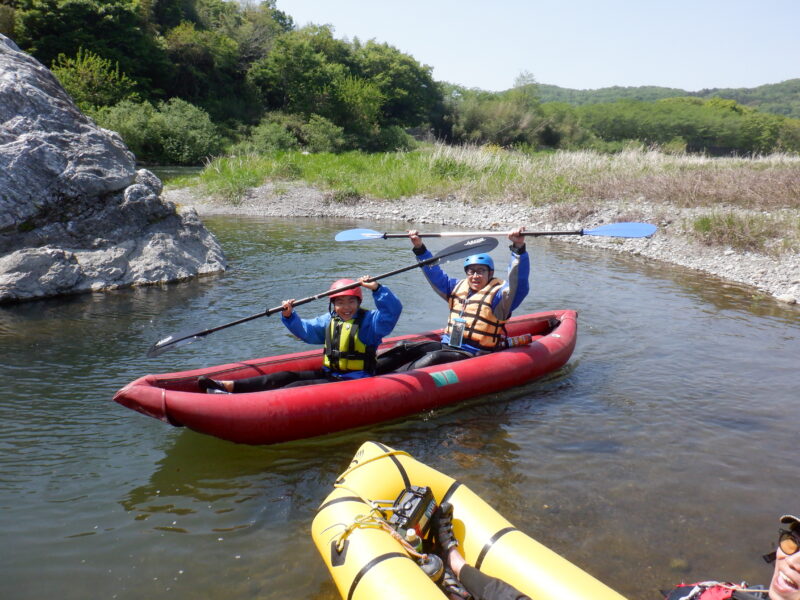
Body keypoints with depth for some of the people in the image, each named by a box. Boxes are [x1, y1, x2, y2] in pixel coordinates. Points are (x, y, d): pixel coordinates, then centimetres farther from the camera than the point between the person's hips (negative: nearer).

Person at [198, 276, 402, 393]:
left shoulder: (370, 321, -5)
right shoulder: (328, 321, 15)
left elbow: (393, 310, -18)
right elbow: (305, 330, 20)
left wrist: (377, 289, -30)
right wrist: (289, 316, 3)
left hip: (354, 381, -7)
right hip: (328, 374, 7)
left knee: (299, 388, -23)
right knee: (286, 377, -10)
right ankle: (229, 386, -22)